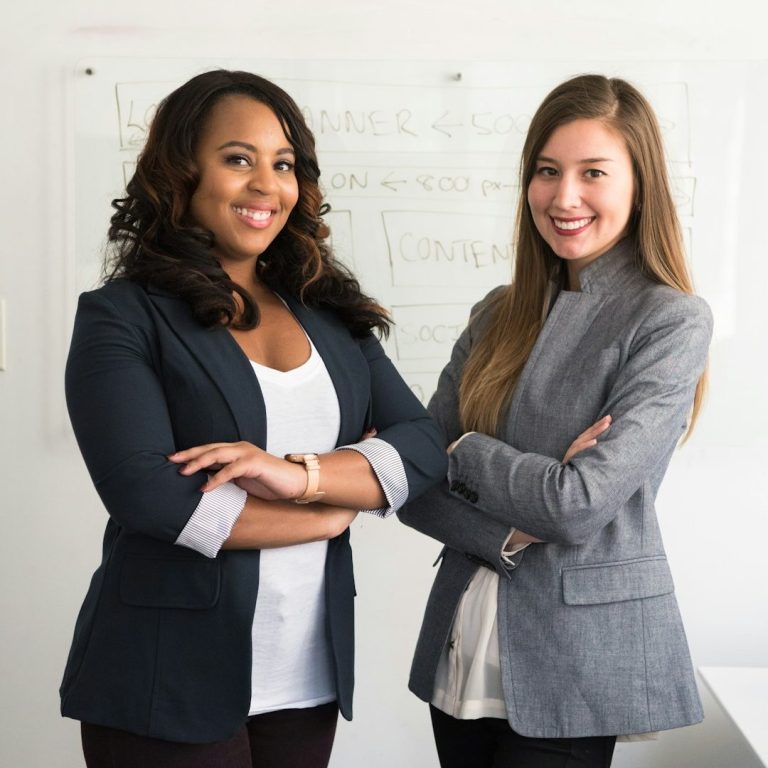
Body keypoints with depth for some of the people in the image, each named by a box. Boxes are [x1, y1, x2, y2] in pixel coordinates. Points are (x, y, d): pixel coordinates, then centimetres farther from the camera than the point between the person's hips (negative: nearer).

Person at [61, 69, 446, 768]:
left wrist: (301, 472, -19)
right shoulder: (122, 317, -6)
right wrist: (334, 511, -9)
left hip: (309, 678, 5)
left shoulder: (329, 313, 8)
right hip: (168, 686, -4)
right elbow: (148, 494, -18)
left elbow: (425, 448, 0)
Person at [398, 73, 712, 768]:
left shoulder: (671, 322, -11)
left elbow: (580, 505, -20)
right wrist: (510, 534, -16)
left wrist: (463, 452, -6)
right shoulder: (499, 315, 6)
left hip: (578, 663, -5)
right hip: (462, 647, 5)